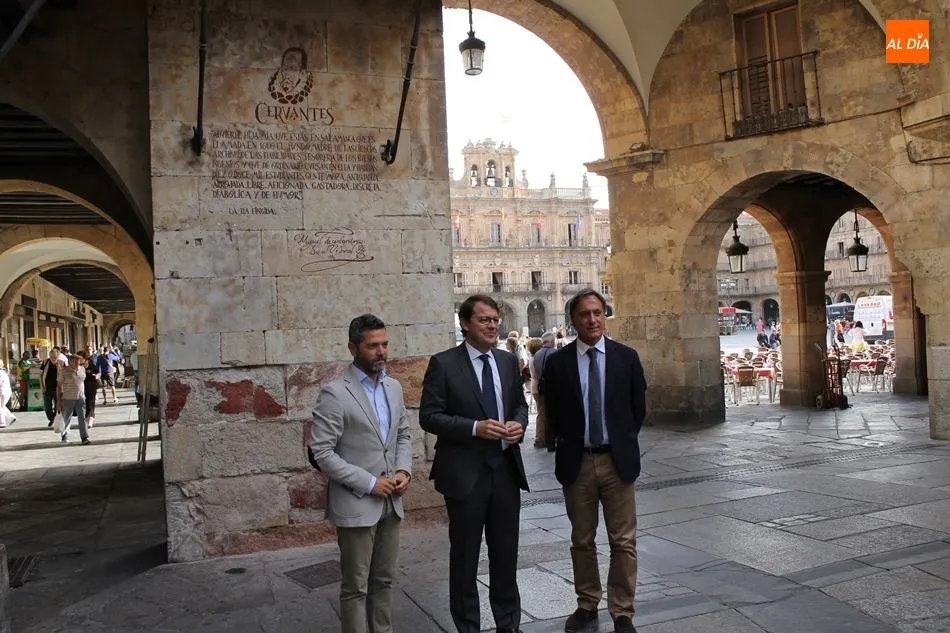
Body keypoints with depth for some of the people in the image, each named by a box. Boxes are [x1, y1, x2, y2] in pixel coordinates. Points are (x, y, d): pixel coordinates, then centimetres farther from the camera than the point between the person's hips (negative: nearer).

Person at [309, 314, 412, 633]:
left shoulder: (394, 387, 7)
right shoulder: (334, 394, -13)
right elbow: (322, 454, -16)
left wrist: (404, 470, -3)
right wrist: (369, 483, -17)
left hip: (391, 503, 6)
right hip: (356, 505, -6)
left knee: (383, 581, 16)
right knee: (356, 587, 6)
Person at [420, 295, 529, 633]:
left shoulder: (508, 361, 7)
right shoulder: (443, 363, -8)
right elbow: (429, 416, -11)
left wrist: (518, 423, -6)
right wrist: (475, 428, -21)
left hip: (506, 469, 5)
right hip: (465, 472, -4)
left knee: (506, 552, 15)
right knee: (464, 555, 10)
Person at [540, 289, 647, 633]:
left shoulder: (627, 357, 0)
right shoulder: (557, 362, -1)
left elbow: (638, 407, 7)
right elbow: (553, 414, 6)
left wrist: (623, 443, 7)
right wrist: (566, 446, 5)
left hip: (617, 460, 0)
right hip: (576, 462, 0)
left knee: (623, 542, 4)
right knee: (582, 541, 12)